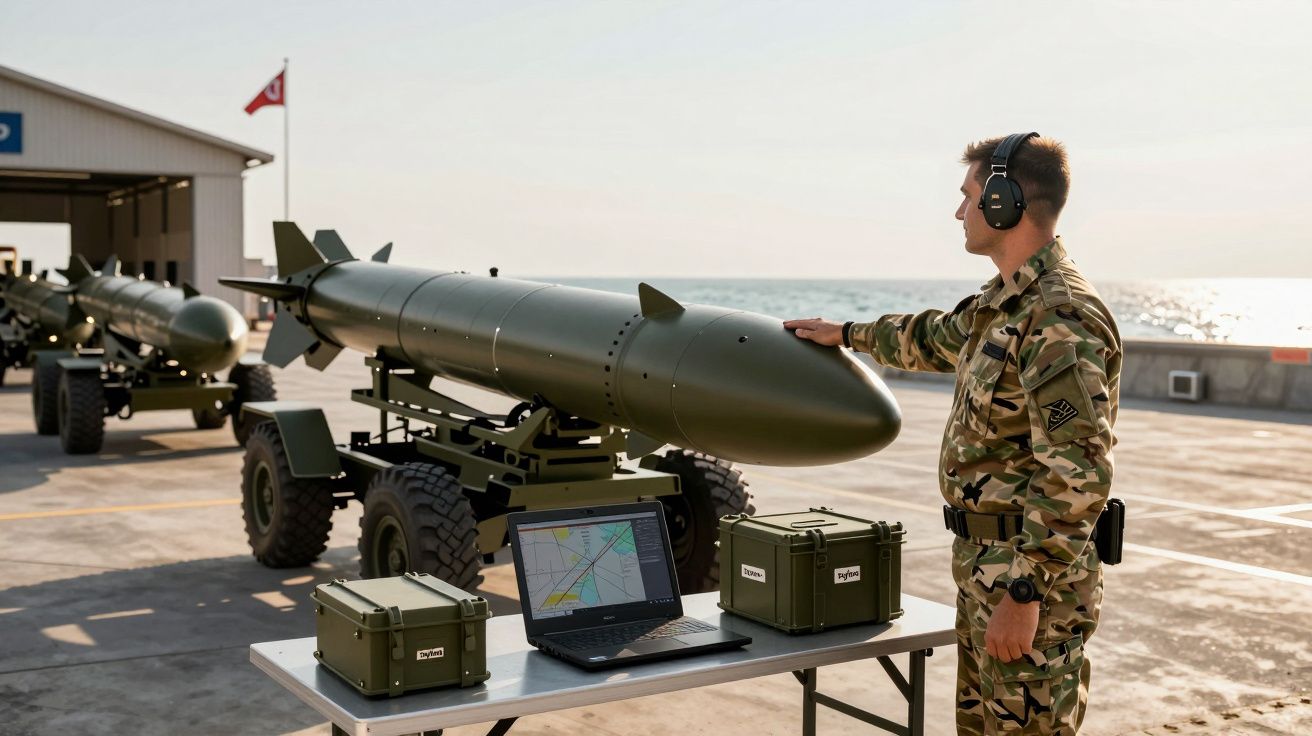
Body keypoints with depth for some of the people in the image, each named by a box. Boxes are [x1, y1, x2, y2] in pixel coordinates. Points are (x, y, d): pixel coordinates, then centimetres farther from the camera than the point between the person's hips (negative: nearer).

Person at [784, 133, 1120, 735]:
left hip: (1031, 575, -10)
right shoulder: (1005, 304, 11)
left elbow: (1077, 474, -26)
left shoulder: (1061, 317, -21)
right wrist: (848, 334, 43)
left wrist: (1024, 594, -26)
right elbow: (936, 338, 33)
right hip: (983, 564, 10)